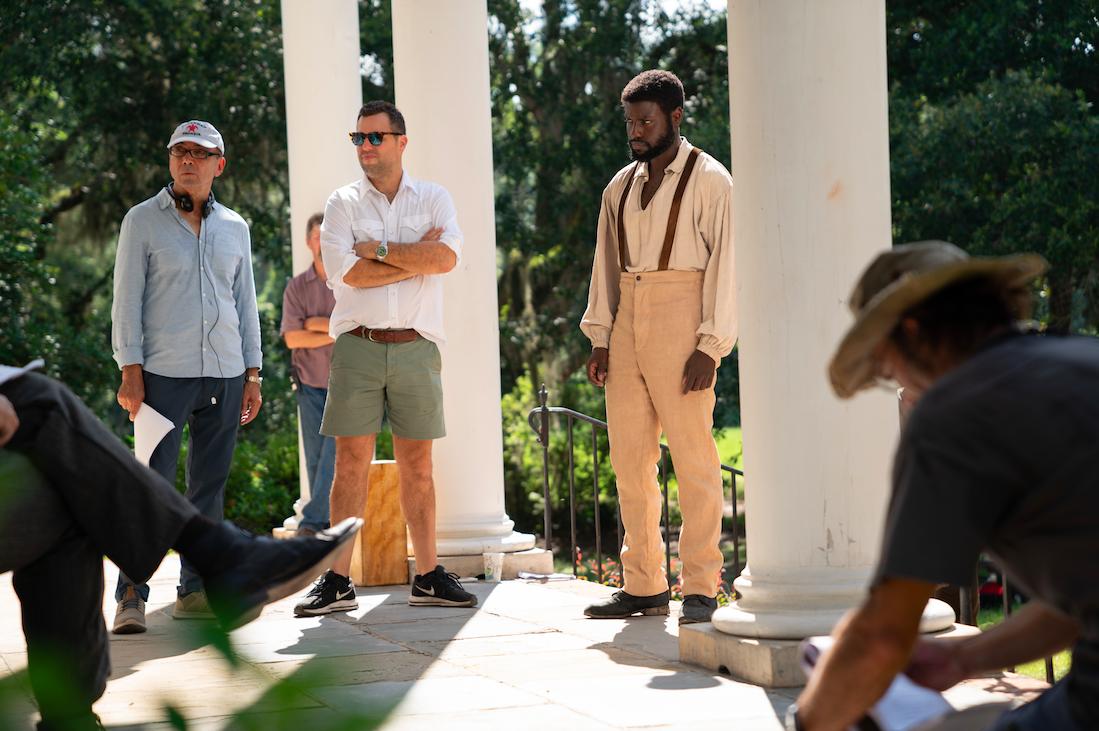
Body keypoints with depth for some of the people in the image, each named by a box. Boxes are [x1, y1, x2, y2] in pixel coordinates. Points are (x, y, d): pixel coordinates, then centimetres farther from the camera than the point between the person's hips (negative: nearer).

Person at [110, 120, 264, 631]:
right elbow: (127, 300, -1)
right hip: (165, 373, -4)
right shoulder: (143, 221, 3)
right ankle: (131, 596, -8)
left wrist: (252, 374, 11)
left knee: (210, 486, 5)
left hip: (225, 375, 4)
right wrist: (131, 372, -9)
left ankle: (195, 590, 11)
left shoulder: (234, 227, 14)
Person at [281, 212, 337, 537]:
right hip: (311, 386, 2)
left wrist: (317, 323, -8)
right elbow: (293, 338, -6)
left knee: (335, 453, -14)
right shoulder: (297, 287, 5)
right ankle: (326, 534, 6)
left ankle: (312, 523, -18)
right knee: (316, 460, 2)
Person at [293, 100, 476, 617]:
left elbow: (447, 256, -9)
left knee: (417, 464, 5)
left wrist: (380, 249, -8)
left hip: (415, 346, 1)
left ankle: (428, 577, 10)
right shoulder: (343, 202, 7)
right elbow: (348, 272, -10)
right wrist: (417, 257, -7)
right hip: (358, 345, -1)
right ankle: (338, 581, -1)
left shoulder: (434, 199, 10)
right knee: (351, 462, -2)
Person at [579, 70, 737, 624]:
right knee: (629, 460, 5)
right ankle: (644, 586, 11)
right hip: (627, 325, 6)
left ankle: (701, 588, -2)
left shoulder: (709, 180, -1)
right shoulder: (620, 188, 17)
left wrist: (710, 344, -12)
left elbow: (724, 263, -5)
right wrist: (599, 336, 8)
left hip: (680, 327, -6)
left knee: (693, 459, -7)